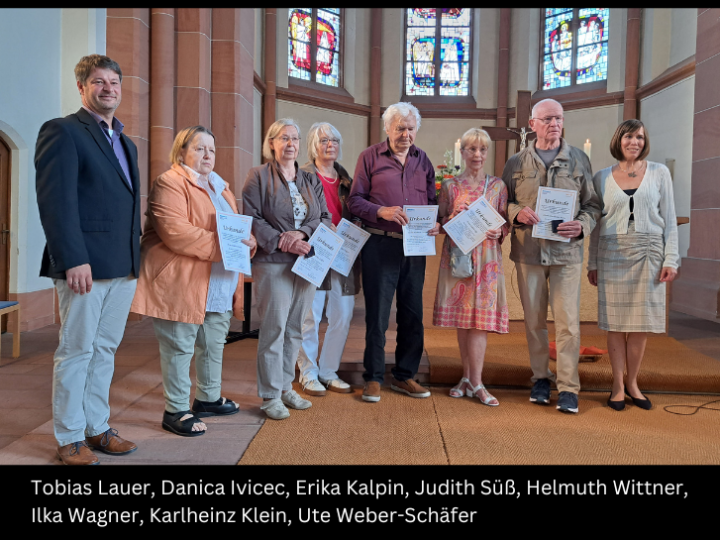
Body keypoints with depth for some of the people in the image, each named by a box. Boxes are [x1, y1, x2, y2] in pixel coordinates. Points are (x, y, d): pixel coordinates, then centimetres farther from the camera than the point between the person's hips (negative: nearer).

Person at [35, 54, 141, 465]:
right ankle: (70, 438, 14)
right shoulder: (63, 131, -3)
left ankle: (98, 429, 23)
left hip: (124, 268, 7)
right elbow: (56, 200, -13)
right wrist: (73, 260, -20)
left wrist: (135, 259, 12)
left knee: (105, 350, 13)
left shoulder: (126, 144, 20)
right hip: (85, 266, -7)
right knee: (77, 350, 2)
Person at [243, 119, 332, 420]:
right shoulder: (259, 176, 2)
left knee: (295, 328, 9)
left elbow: (325, 219, 9)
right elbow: (252, 219, -7)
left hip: (306, 262, 5)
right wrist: (281, 242, -17)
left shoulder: (311, 181, 15)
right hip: (272, 263, -5)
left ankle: (286, 387, 21)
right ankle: (270, 395, 5)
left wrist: (302, 233, -11)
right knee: (274, 328, -5)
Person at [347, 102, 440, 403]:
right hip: (380, 245, -4)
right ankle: (373, 378, 12)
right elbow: (355, 200, -2)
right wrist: (382, 211, -19)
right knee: (377, 314, 0)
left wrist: (435, 223, -5)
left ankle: (404, 376, 22)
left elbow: (432, 201, 16)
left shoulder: (422, 160, 15)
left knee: (412, 314, 8)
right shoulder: (370, 157, 2)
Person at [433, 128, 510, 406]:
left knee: (480, 318, -5)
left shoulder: (497, 185, 8)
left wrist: (499, 232, -10)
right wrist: (453, 217, -11)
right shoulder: (450, 185, 8)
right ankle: (468, 377, 16)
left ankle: (475, 382, 0)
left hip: (486, 258, -1)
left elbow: (506, 222, 11)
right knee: (461, 317, 4)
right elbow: (439, 223, 9)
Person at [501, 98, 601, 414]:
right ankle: (540, 378, 22)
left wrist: (582, 225, -12)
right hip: (528, 252, 1)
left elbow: (593, 204, 8)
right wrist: (517, 213, -10)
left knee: (568, 323, -4)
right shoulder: (516, 163, 9)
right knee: (534, 321, 8)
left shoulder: (579, 160, 8)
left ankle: (568, 387, 5)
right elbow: (502, 203, 13)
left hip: (566, 252, -1)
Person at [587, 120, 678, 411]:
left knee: (641, 323, 3)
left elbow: (669, 219, 5)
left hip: (648, 254, 0)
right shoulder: (602, 178, 7)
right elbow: (596, 223, 9)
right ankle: (618, 385, 12)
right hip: (612, 255, 0)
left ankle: (632, 382, 17)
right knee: (616, 323, 1)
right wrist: (592, 263, 6)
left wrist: (670, 259, -2)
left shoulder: (659, 173, 6)